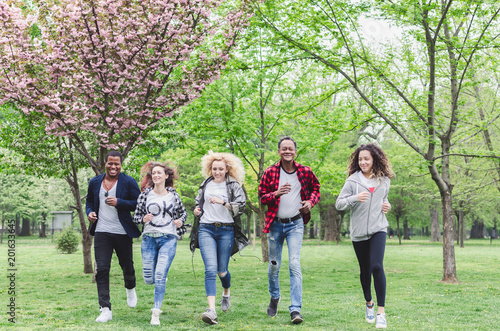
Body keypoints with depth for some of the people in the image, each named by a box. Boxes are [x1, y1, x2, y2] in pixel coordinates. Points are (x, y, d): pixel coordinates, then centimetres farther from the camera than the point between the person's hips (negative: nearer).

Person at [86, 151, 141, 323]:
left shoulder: (129, 182, -2)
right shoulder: (95, 182, 9)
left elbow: (138, 204, -6)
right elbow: (89, 201, 23)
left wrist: (119, 202, -19)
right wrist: (89, 212, 1)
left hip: (122, 232, -2)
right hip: (102, 232, 2)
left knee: (127, 266, 14)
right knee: (101, 269, -8)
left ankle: (130, 289, 49)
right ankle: (105, 310, -5)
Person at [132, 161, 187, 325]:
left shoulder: (173, 195, 7)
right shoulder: (145, 195, 4)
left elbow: (183, 212, 21)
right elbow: (136, 216, 8)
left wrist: (180, 221, 1)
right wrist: (143, 219, -13)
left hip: (168, 239, -1)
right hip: (149, 239, 1)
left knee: (160, 276, -12)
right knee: (149, 279, 1)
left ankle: (156, 313, -4)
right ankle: (162, 279, 39)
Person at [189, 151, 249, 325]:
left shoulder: (233, 186, 3)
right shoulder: (205, 185, 12)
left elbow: (241, 206, -7)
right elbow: (199, 202, 27)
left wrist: (223, 202, -20)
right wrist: (197, 210, 6)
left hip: (226, 230, -1)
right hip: (206, 229, 1)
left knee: (222, 270, 8)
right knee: (210, 269, -14)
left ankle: (226, 293, 43)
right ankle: (211, 310, -21)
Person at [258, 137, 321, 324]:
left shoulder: (305, 172, 0)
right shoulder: (270, 173, -3)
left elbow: (315, 188, 16)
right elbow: (262, 197, 1)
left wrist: (311, 201, -5)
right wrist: (276, 193, -20)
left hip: (295, 224, -1)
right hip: (275, 224, 1)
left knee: (294, 264, -13)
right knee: (274, 265, 12)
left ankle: (295, 309, -14)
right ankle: (274, 297, 39)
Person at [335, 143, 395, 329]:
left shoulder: (384, 180, 6)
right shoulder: (353, 180, -3)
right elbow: (338, 204, -5)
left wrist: (387, 206, 2)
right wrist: (355, 198, -22)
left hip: (378, 229, 0)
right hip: (359, 231, 0)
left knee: (376, 266, -18)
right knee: (365, 270, 12)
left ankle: (381, 311, -14)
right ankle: (369, 303, 37)